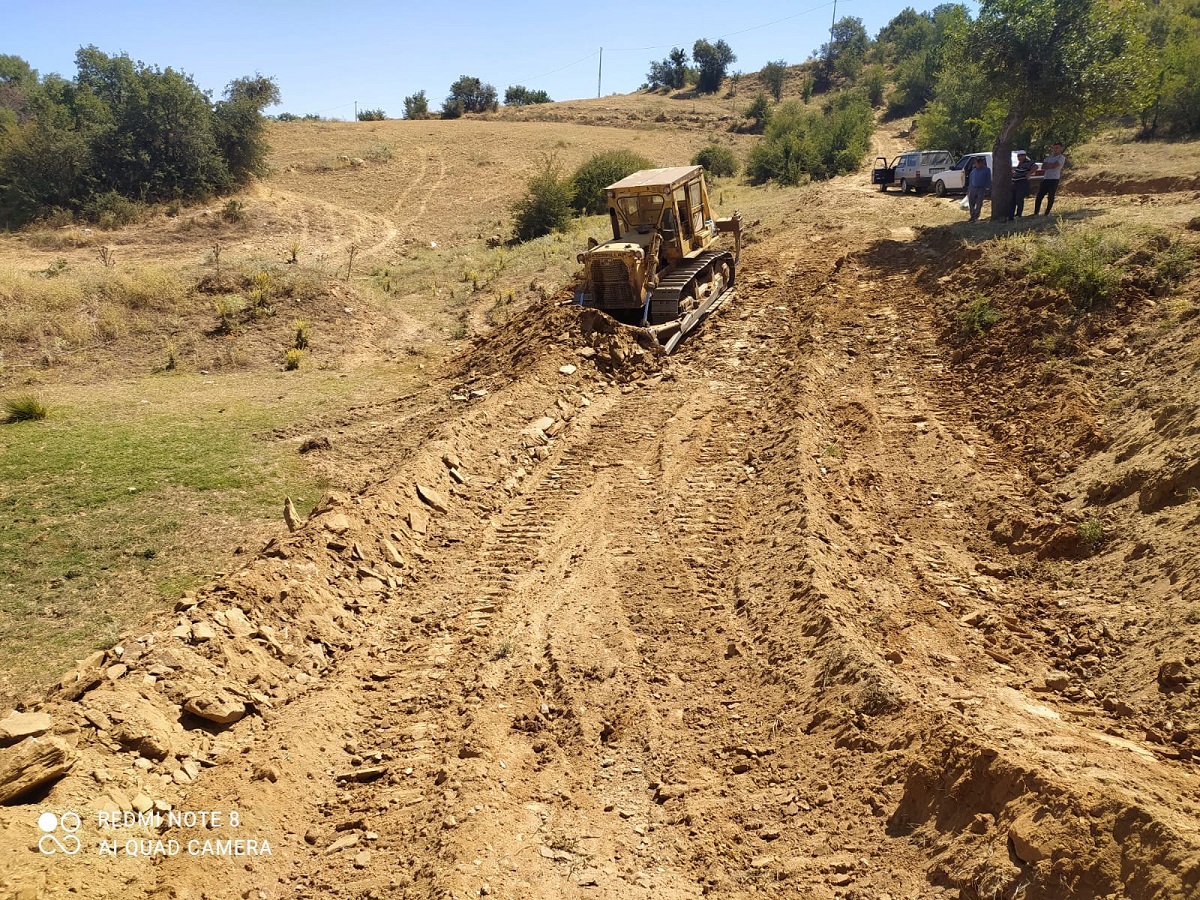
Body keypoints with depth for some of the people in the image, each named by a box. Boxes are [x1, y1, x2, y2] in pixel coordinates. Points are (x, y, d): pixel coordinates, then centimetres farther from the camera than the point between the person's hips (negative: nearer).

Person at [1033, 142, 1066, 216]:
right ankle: (1036, 212, 5)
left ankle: (1047, 213, 2)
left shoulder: (1061, 157, 0)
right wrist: (1050, 166, -7)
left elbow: (1054, 166, -13)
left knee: (1050, 197, -4)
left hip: (1054, 179, -6)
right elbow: (1043, 167, 6)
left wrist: (1047, 165, 2)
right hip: (1045, 178, 6)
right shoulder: (1049, 157, 19)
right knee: (1039, 196, 1)